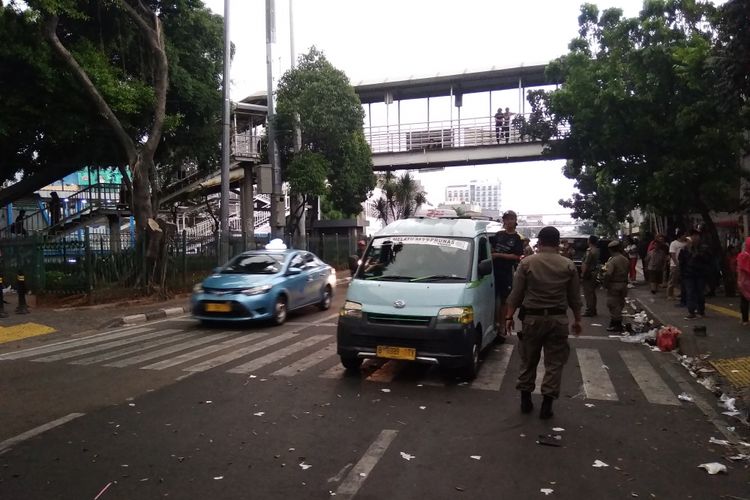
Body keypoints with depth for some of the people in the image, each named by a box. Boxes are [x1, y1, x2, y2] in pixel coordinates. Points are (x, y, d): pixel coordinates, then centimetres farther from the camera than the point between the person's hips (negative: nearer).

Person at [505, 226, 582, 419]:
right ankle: (547, 403, 8)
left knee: (528, 361, 13)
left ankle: (526, 400, 21)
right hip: (558, 319, 0)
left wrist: (509, 317, 2)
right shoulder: (568, 266, 0)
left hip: (532, 318, 0)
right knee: (554, 363, 8)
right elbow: (575, 297, 4)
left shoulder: (527, 263, -4)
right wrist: (577, 320, 15)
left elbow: (516, 294, -5)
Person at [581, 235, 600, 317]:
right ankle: (593, 310, 23)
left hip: (588, 274, -9)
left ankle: (589, 311, 0)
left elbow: (585, 264, -22)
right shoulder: (597, 250, 9)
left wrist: (582, 274, -17)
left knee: (588, 293, -3)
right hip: (594, 273, 9)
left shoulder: (589, 251, -20)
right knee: (592, 292, 16)